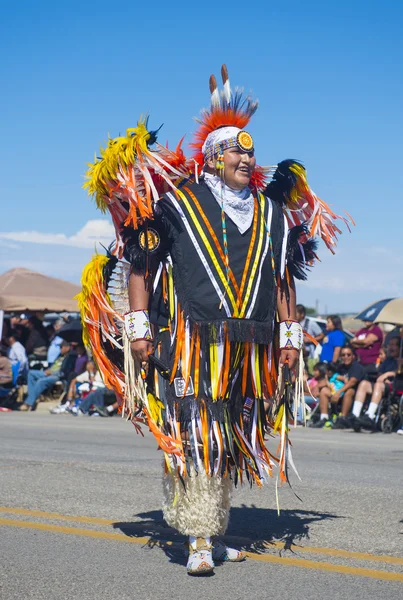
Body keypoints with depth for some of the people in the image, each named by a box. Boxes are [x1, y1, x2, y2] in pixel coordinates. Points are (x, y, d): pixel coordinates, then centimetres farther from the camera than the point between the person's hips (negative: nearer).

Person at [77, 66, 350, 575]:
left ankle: (215, 533, 21)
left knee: (230, 439, 10)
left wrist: (289, 334, 15)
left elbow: (283, 279, 21)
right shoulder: (177, 203, 1)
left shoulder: (272, 213, 15)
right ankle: (198, 541, -12)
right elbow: (138, 264, 1)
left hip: (248, 353, 5)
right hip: (191, 345, -5)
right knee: (192, 437, -12)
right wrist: (138, 326, -7)